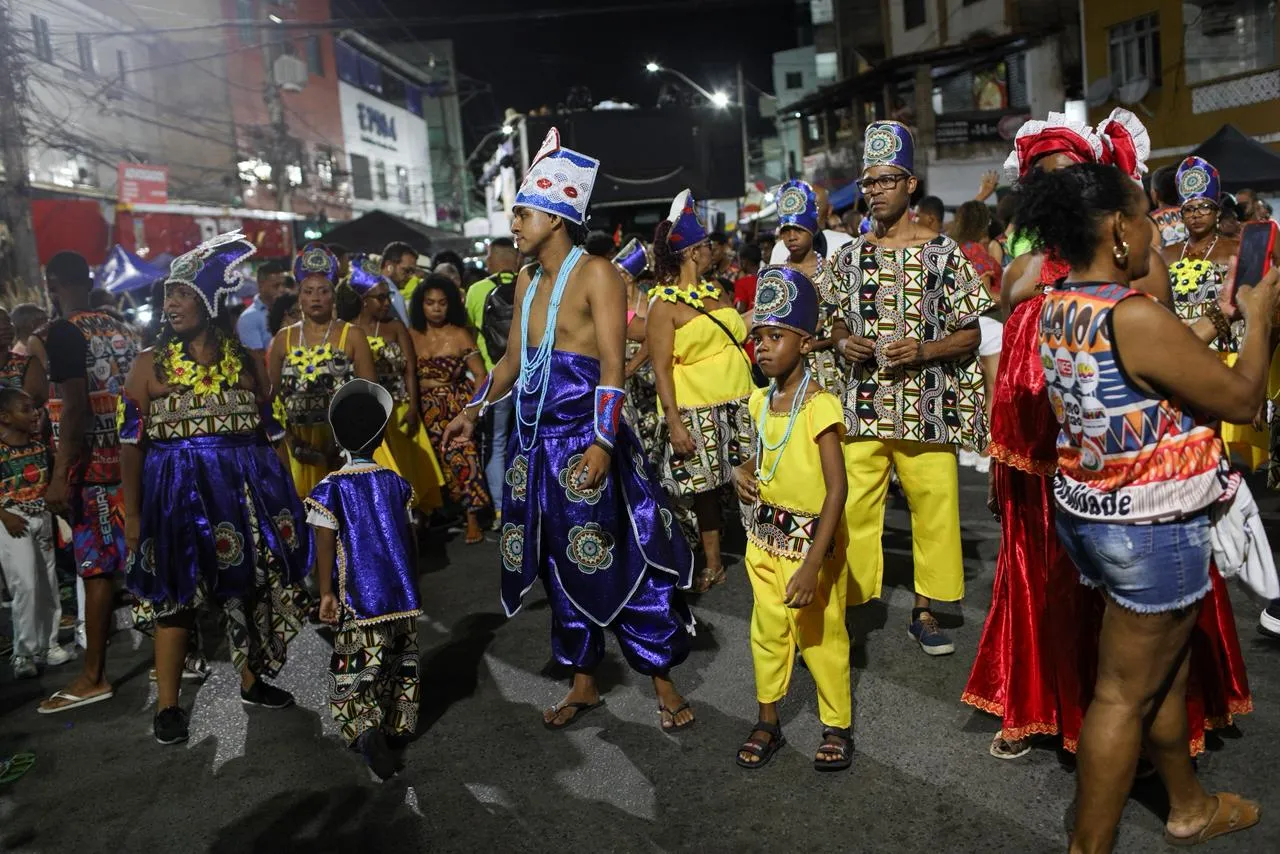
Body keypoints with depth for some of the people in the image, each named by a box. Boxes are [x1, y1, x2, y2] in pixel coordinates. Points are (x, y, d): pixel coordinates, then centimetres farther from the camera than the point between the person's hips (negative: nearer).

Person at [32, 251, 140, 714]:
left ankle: (94, 677, 5)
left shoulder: (62, 333, -10)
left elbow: (75, 407, -19)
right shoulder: (123, 330, 11)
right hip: (131, 460, 7)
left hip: (91, 468, -7)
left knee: (97, 568, -2)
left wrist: (61, 477, -19)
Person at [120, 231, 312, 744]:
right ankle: (167, 706, 14)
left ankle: (252, 681, 30)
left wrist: (284, 496, 8)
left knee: (251, 584, 11)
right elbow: (131, 440, 0)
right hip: (176, 489, -2)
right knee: (175, 592, 1)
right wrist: (132, 512, -4)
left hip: (246, 487, 2)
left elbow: (271, 432, 10)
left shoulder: (245, 361, 6)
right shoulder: (151, 364, 1)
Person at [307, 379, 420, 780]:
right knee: (401, 659, 19)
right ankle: (400, 721, 28)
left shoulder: (331, 489, -9)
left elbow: (326, 548, -10)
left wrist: (326, 593, -2)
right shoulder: (397, 483, 2)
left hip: (360, 597, -4)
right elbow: (410, 539, 7)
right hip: (402, 594, 4)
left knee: (360, 664, -1)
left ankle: (367, 729, -18)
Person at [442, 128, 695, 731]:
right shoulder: (527, 280, 14)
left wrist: (603, 442, -24)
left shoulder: (595, 274, -9)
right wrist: (473, 412, 20)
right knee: (563, 565, 13)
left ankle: (664, 683, 15)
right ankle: (584, 683, 27)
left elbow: (613, 366, -16)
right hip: (537, 439, 8)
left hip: (586, 438, -7)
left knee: (621, 561, -1)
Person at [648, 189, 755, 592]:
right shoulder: (665, 305, -6)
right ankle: (713, 562, 17)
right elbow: (661, 369, -11)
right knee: (705, 487, 3)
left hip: (740, 405, 5)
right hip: (698, 411, -5)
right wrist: (673, 423, -18)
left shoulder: (718, 293, 13)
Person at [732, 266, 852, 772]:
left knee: (821, 635, 7)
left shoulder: (820, 406, -20)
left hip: (812, 539, -6)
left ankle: (837, 726, 27)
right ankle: (767, 721, 31)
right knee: (767, 630, 15)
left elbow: (837, 488, -23)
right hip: (765, 536, 6)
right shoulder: (761, 401, 2)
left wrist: (812, 565, -27)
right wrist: (743, 472, -4)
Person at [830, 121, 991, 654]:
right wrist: (845, 342, -5)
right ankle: (848, 604, 16)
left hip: (928, 407, -1)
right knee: (852, 510, 1)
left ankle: (925, 611, 23)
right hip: (862, 407, 2)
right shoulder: (851, 256, 9)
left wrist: (922, 350, -15)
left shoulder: (944, 253, 0)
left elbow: (969, 335, 2)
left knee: (935, 510, 5)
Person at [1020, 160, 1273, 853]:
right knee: (1124, 696, 5)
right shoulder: (1138, 318, -25)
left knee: (1164, 667, 26)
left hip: (1090, 513, 9)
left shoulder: (1057, 308, 1)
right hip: (1154, 530, -9)